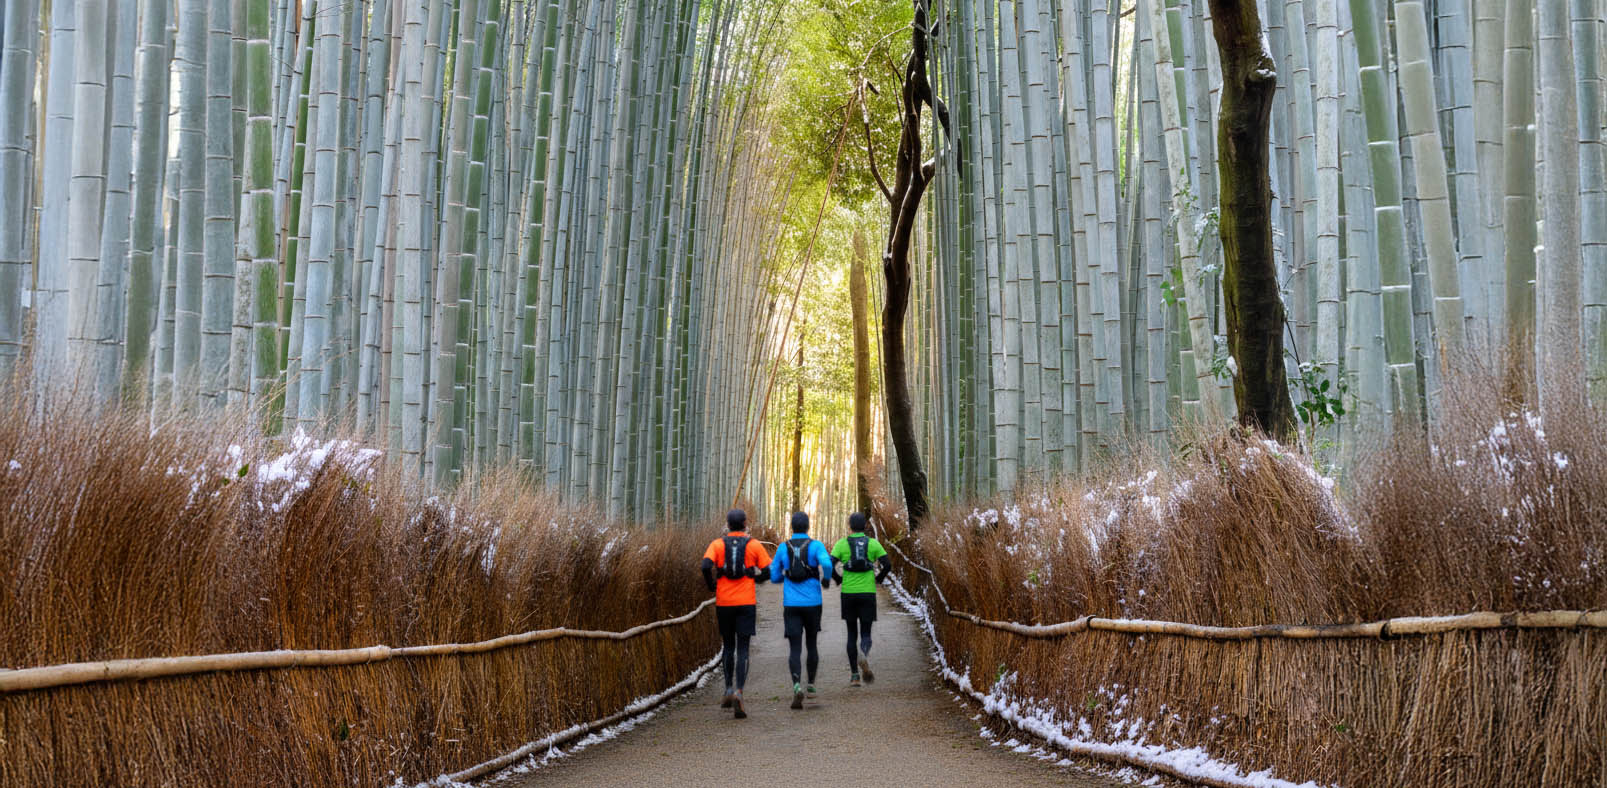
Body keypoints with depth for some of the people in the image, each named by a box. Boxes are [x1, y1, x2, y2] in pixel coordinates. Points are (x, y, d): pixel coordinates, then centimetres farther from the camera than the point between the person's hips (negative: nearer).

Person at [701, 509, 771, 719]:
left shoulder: (717, 544, 2)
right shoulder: (754, 545, 1)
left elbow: (706, 566, -13)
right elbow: (768, 571, -1)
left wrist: (712, 587, 3)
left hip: (724, 602, 1)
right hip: (747, 602, -1)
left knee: (728, 646, 18)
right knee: (742, 649, -3)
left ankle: (729, 689, 16)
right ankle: (738, 693, -18)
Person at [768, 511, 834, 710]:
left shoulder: (782, 548, 4)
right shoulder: (816, 546, -3)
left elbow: (774, 577, 9)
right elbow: (826, 564, -22)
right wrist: (826, 580, -1)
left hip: (791, 605, 0)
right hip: (812, 604, 0)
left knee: (794, 649, -5)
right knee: (811, 644, 22)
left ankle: (797, 686, -28)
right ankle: (811, 685, 30)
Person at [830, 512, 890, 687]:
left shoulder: (841, 544, 1)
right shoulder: (873, 543, 3)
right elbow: (887, 565, -4)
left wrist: (838, 580, 8)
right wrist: (878, 579, 13)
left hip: (848, 593, 0)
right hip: (868, 593, 0)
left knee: (852, 634, 11)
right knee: (866, 634, 5)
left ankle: (854, 675, 8)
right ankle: (864, 657, -29)